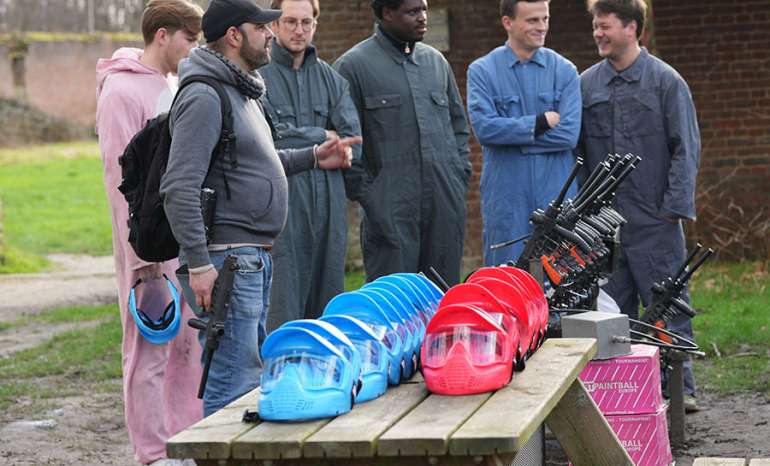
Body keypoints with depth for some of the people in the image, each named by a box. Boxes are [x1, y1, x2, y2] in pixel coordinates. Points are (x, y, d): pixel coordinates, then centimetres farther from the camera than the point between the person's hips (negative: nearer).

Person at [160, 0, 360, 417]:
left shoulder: (242, 92, 18)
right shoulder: (204, 97, -15)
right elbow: (179, 188, -22)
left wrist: (312, 158, 21)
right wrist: (199, 264, -24)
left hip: (254, 258, 11)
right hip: (226, 259, -11)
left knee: (252, 371, 16)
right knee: (234, 382, -11)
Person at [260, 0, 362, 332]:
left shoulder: (332, 78, 15)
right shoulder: (258, 75, -1)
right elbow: (269, 138, -13)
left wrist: (301, 139, -4)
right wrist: (323, 137, 0)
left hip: (329, 205, 5)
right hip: (281, 205, -5)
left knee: (327, 303, 10)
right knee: (283, 308, -7)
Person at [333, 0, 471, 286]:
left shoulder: (436, 61, 16)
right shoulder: (353, 66, -2)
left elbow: (458, 122, 24)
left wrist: (461, 174, 13)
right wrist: (365, 193, -8)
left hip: (447, 207, 5)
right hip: (390, 208, -5)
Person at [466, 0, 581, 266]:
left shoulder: (564, 70, 5)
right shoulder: (482, 71, 2)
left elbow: (569, 133, -7)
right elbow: (484, 127, -13)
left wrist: (512, 134, -9)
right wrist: (541, 122, -10)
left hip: (557, 194, 1)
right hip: (505, 197, -1)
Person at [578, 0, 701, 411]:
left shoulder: (665, 81, -1)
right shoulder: (587, 84, 9)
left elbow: (686, 147, -3)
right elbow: (577, 147, 14)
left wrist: (676, 204, -10)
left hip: (654, 220, -4)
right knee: (614, 309, 8)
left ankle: (680, 388, 5)